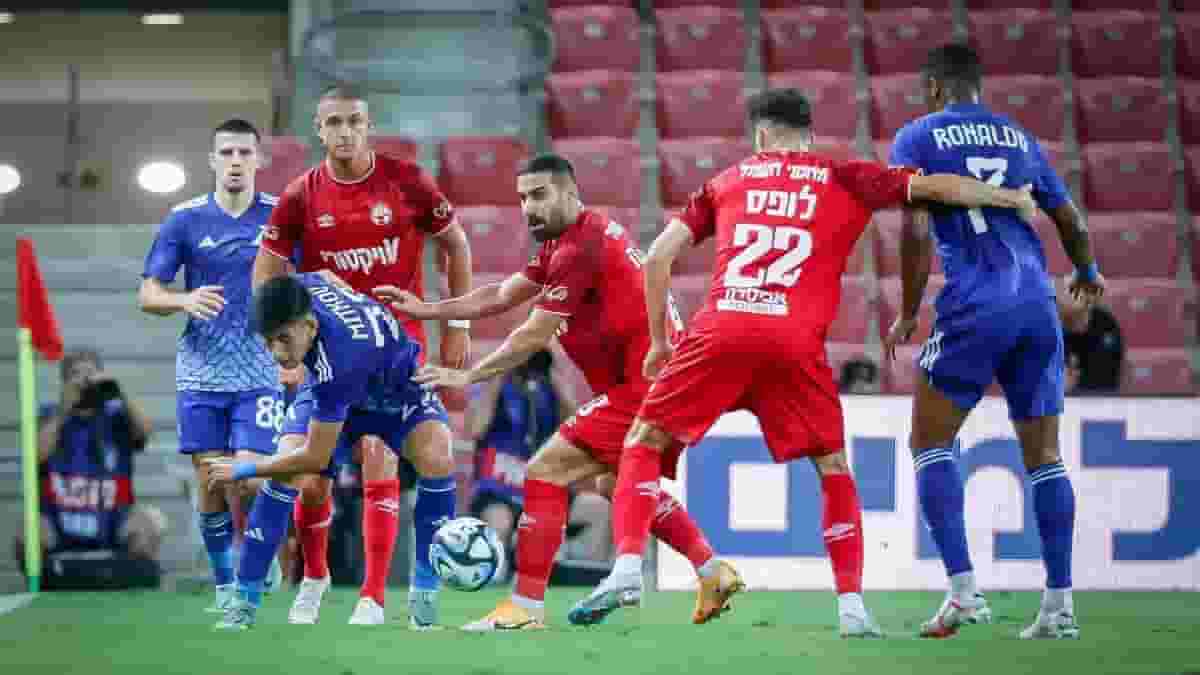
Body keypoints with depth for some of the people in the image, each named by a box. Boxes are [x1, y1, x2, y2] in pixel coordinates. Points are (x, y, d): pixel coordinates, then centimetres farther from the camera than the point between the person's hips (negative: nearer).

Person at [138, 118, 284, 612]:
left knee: (250, 480, -12)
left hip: (259, 372, -1)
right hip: (201, 372, 1)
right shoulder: (185, 219, 1)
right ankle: (225, 585, 17)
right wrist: (185, 300, -19)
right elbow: (147, 295, 1)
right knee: (211, 485, 2)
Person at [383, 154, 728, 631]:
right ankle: (713, 574, 30)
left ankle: (526, 609, -9)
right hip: (659, 377, 11)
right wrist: (427, 310, 12)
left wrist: (469, 376, -7)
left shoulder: (581, 247, -17)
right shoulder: (564, 243, 13)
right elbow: (501, 297, 16)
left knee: (545, 473, -10)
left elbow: (534, 335, -15)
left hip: (639, 385, -11)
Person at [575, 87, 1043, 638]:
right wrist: (1016, 199, 27)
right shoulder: (844, 180, 19)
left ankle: (626, 567, -4)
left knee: (644, 442, 14)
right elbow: (937, 187, 14)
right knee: (832, 467, 17)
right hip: (797, 340, 0)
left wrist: (659, 340, 25)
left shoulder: (726, 181, 22)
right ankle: (851, 606, 8)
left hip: (721, 328, 0)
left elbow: (659, 255, 17)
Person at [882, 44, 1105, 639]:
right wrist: (1087, 273, 42)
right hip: (1038, 306, 4)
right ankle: (1059, 603, 5)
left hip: (974, 309, -4)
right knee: (1044, 456, 11)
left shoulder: (917, 137, 5)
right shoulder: (1018, 137, 18)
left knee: (929, 445, 6)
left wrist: (908, 315, 3)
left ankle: (963, 589, -9)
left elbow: (916, 232, -7)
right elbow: (1069, 220, 22)